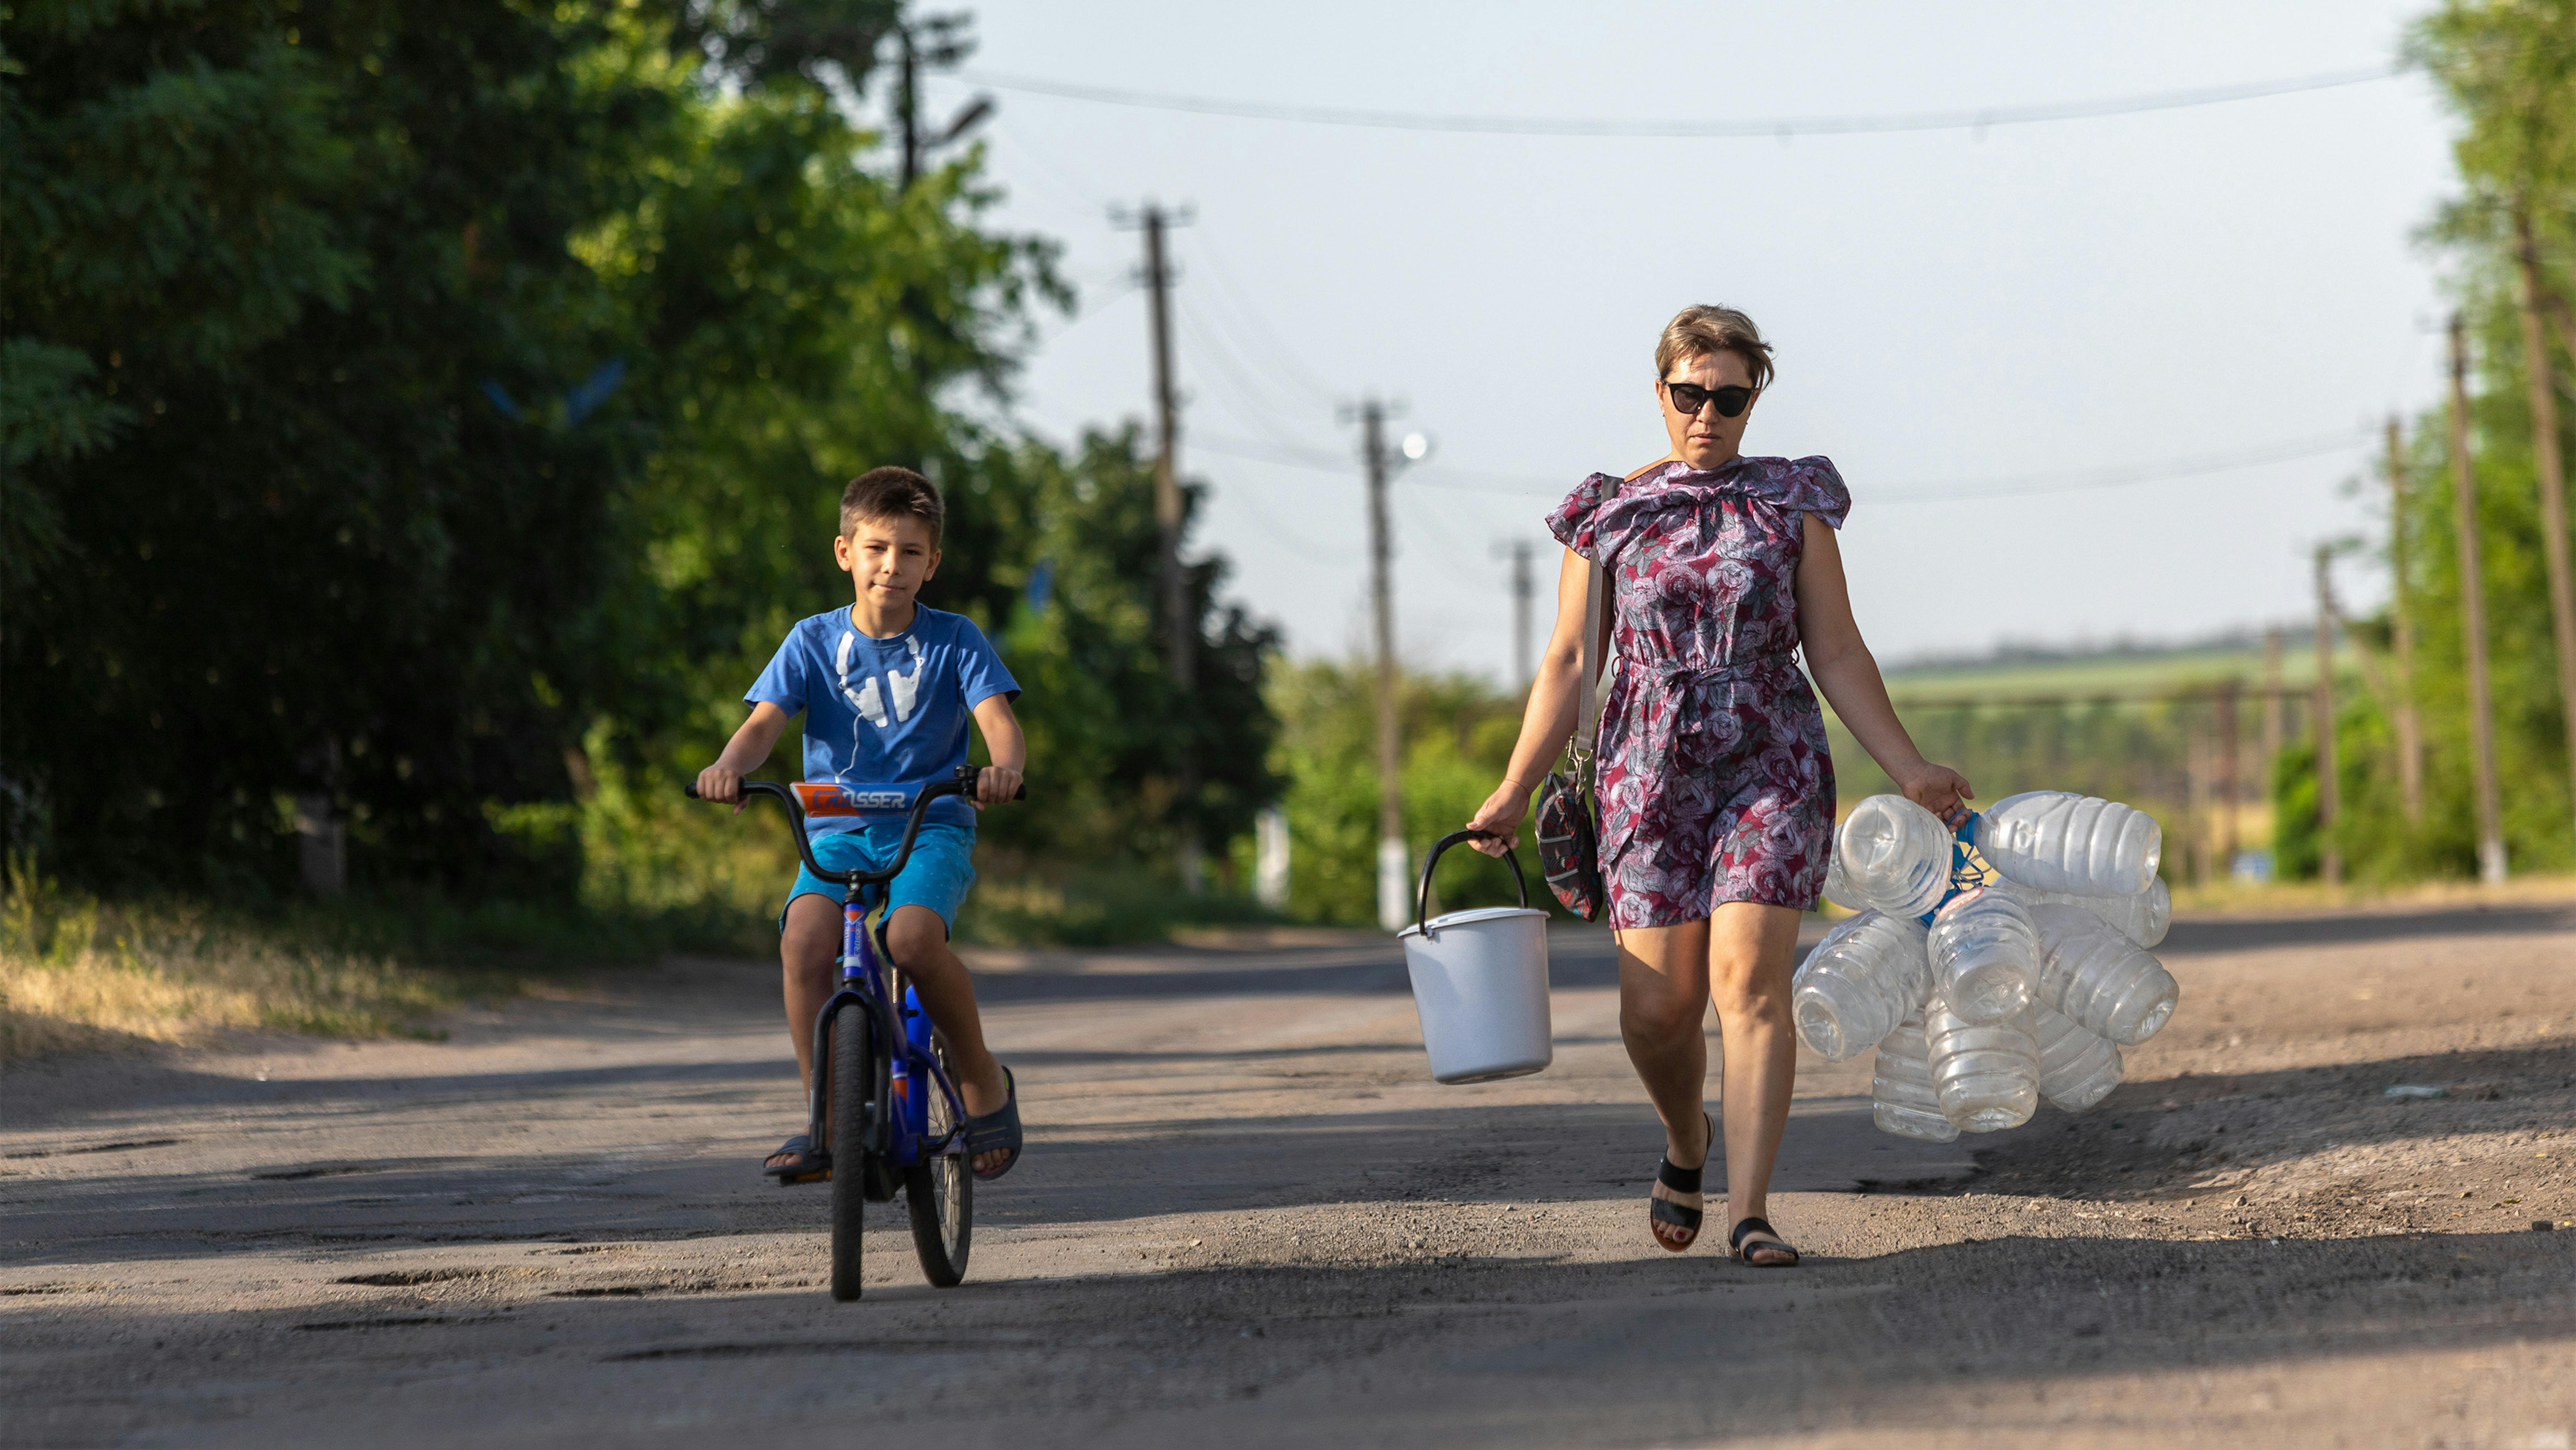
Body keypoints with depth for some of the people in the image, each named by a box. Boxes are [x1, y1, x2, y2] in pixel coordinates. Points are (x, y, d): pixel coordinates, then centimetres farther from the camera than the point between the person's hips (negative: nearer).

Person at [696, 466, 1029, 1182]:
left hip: (932, 826, -2)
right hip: (837, 830, 2)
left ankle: (984, 1082, -8)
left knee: (913, 935, -32)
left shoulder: (954, 641, 3)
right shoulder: (814, 642, 6)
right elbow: (766, 721, -5)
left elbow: (999, 721, -10)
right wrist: (730, 766, -29)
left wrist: (1004, 767, -35)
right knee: (804, 937, -28)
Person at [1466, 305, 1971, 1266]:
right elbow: (1567, 664, 11)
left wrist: (1907, 769, -1)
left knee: (1751, 981, -15)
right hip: (1650, 775, 1)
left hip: (1773, 768, -1)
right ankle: (1687, 1143, 30)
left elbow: (1838, 655, 6)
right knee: (1657, 1009, -2)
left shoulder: (1791, 503, 6)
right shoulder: (1608, 517, 8)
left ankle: (1749, 1211, -15)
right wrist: (1513, 793, 8)